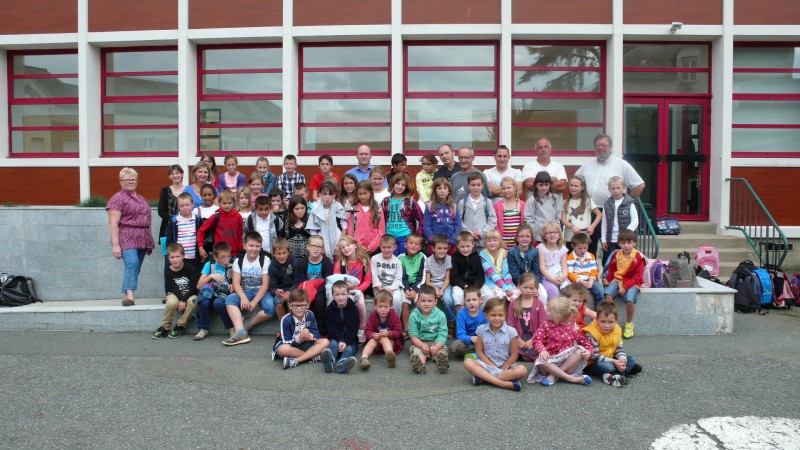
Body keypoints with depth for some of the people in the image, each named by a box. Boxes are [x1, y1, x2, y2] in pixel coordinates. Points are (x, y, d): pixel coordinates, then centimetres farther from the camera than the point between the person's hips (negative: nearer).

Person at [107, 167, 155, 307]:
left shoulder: (142, 198, 20)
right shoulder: (117, 199, -3)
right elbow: (113, 224, -9)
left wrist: (149, 242, 19)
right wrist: (115, 245, -17)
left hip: (142, 240, 7)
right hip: (127, 239, -7)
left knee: (135, 268, 6)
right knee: (132, 263, -24)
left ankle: (126, 297, 12)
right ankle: (129, 295, -29)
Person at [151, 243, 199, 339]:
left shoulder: (189, 268, -9)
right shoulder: (168, 271, -4)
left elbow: (194, 287, -13)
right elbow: (173, 288, -10)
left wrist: (184, 300, -22)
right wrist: (181, 299, -27)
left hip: (189, 294, -1)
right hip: (175, 294, 1)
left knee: (193, 301, -35)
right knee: (171, 303, -34)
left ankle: (180, 326, -17)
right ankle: (165, 327, -11)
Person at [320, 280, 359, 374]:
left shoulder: (353, 309, -1)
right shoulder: (330, 309, 2)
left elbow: (353, 329, -7)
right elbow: (331, 328, -5)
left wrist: (346, 342, -23)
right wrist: (340, 340, -22)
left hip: (350, 340, 0)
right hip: (335, 338, 0)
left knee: (349, 349, -30)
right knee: (333, 344, -31)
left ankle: (341, 365, -64)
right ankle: (329, 362, -64)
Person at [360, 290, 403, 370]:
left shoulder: (394, 316, -10)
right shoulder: (372, 316, -7)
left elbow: (398, 332, -12)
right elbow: (368, 331, -7)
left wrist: (388, 333, -33)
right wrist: (373, 335, -31)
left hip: (391, 340, -2)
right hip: (376, 340, 2)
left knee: (383, 338, -34)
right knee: (372, 340, -31)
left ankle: (390, 353, -65)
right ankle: (364, 357, -56)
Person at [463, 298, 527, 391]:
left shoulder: (511, 331, -8)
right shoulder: (481, 330, -3)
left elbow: (514, 355, -5)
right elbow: (479, 351, 0)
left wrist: (501, 369, -10)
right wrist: (493, 367, -10)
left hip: (506, 366, -1)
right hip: (487, 364, 1)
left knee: (521, 370, -31)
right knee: (467, 362, -26)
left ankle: (483, 378, -27)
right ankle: (504, 383, -33)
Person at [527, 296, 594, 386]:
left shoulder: (572, 327, 4)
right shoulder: (545, 325, 2)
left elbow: (585, 341, 7)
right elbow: (537, 340, -9)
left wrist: (589, 351, -15)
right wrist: (542, 350, -30)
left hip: (569, 360, 2)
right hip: (552, 360, -1)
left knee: (580, 351, -25)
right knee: (542, 361, -33)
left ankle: (553, 375, -26)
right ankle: (572, 378, -29)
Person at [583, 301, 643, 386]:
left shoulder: (617, 330, -4)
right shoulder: (592, 334, -26)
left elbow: (619, 349, 1)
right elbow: (594, 356, -25)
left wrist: (622, 360, -22)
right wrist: (614, 362, -30)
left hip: (610, 359, 8)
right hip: (592, 363, -8)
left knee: (631, 358, 2)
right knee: (608, 367, -35)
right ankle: (628, 370, -8)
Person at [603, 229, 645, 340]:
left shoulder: (638, 257, -8)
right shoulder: (616, 255, 4)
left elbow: (637, 276, -10)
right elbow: (611, 270, 14)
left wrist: (625, 287, -18)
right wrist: (608, 280, -6)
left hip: (632, 283, -3)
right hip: (617, 279, 3)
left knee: (630, 300, -29)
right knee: (608, 295, -25)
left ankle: (629, 323, -1)